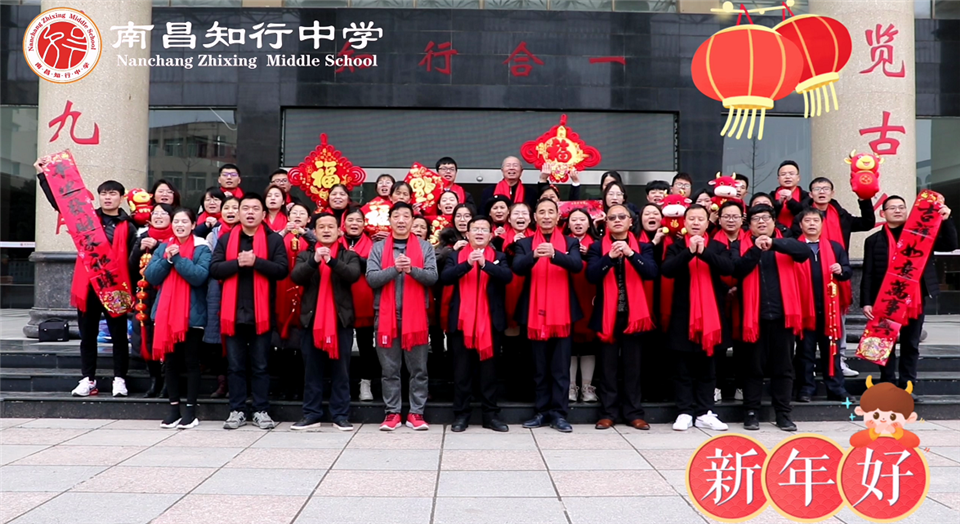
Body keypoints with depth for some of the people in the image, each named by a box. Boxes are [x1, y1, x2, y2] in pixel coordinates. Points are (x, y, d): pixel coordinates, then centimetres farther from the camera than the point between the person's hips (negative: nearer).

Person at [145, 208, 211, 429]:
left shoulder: (202, 249, -3)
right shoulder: (164, 247, 11)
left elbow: (199, 276, -18)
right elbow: (150, 276, 3)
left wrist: (178, 258, -17)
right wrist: (167, 259, -11)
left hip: (192, 315, -5)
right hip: (166, 313, 5)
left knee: (191, 362, 2)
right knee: (170, 362, 9)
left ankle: (191, 410, 8)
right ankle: (174, 409, 18)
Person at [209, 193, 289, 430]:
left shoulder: (274, 239, 3)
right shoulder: (226, 239, 9)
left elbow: (282, 269, -8)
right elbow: (214, 269, -1)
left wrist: (256, 262, -18)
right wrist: (238, 262, -15)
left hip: (261, 312, -2)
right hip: (233, 311, 2)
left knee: (260, 365, 6)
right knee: (236, 365, 8)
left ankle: (261, 411, 14)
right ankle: (237, 411, 17)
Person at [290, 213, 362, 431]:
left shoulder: (349, 256, 8)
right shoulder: (305, 256, 11)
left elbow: (353, 275, -12)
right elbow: (296, 277, -7)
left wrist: (333, 261, -27)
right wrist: (314, 261, -24)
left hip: (341, 320, -1)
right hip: (312, 319, 1)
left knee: (341, 371, 3)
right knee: (312, 371, 6)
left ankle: (341, 415, 9)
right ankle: (311, 414, 14)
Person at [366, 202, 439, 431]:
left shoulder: (425, 247, 6)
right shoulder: (378, 248, 7)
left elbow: (432, 277, -3)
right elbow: (371, 278, -4)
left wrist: (412, 269, -19)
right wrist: (395, 268, -18)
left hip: (415, 315, 0)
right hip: (386, 315, 0)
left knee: (418, 368, 3)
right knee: (389, 369, 5)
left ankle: (416, 413, 11)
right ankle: (392, 413, 13)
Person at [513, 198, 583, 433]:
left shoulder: (570, 243, 7)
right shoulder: (524, 243, 6)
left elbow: (577, 265, -13)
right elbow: (517, 268, -12)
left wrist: (554, 254, -31)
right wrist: (534, 255, -32)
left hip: (563, 313, 0)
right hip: (536, 313, 0)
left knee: (560, 368, 2)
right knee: (540, 368, 7)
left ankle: (559, 413, 8)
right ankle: (542, 411, 16)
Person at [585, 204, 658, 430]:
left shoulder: (643, 247, 7)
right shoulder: (597, 247, 4)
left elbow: (652, 273, -10)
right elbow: (591, 275, -10)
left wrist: (631, 254, -23)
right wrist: (610, 257, -24)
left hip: (633, 312, 1)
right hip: (607, 313, 0)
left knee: (632, 365, 6)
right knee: (608, 366, 4)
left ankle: (634, 412, 13)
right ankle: (607, 413, 10)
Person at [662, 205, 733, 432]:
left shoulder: (718, 247, 8)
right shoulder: (676, 247, 5)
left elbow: (729, 267, -11)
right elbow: (666, 269, -13)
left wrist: (704, 252, -23)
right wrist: (689, 251, -25)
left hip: (711, 313, 1)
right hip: (683, 315, -1)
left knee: (707, 367, 7)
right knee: (684, 368, 3)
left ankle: (705, 413, 12)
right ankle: (685, 412, 9)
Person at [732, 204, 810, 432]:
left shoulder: (784, 243, 10)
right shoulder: (742, 246, 6)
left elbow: (805, 251, -11)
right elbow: (737, 269, -11)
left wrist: (774, 243, -24)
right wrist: (755, 249, -25)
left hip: (783, 314, 1)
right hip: (755, 316, -1)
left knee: (783, 367, 7)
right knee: (753, 367, 4)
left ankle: (783, 414, 15)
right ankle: (751, 413, 13)